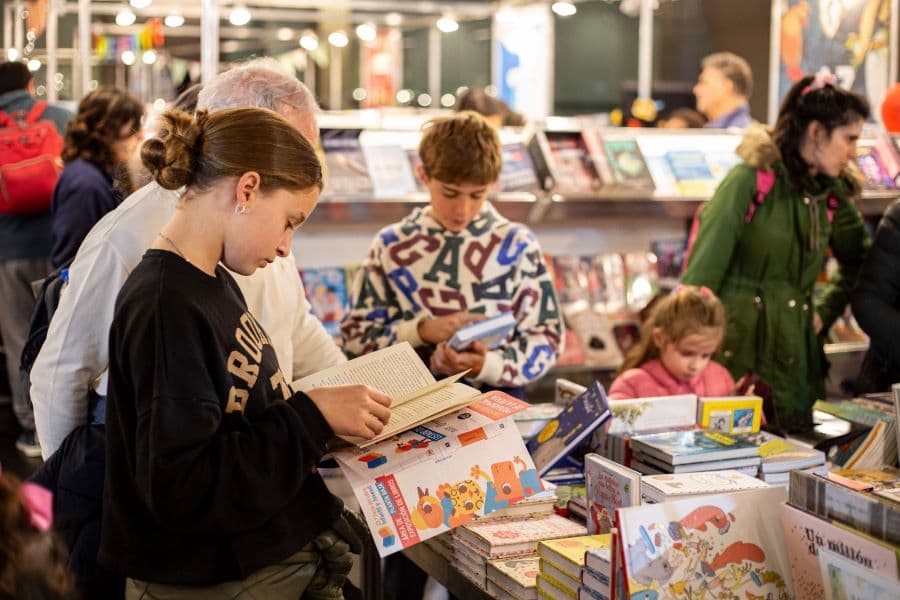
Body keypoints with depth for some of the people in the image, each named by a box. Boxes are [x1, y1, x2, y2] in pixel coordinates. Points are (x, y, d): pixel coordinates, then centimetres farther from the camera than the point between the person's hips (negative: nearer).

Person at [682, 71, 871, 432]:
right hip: (738, 350, -6)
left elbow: (858, 266, 27)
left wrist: (825, 313, 13)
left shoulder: (833, 196, 10)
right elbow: (701, 272, -12)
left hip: (797, 355, 6)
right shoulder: (752, 179, -9)